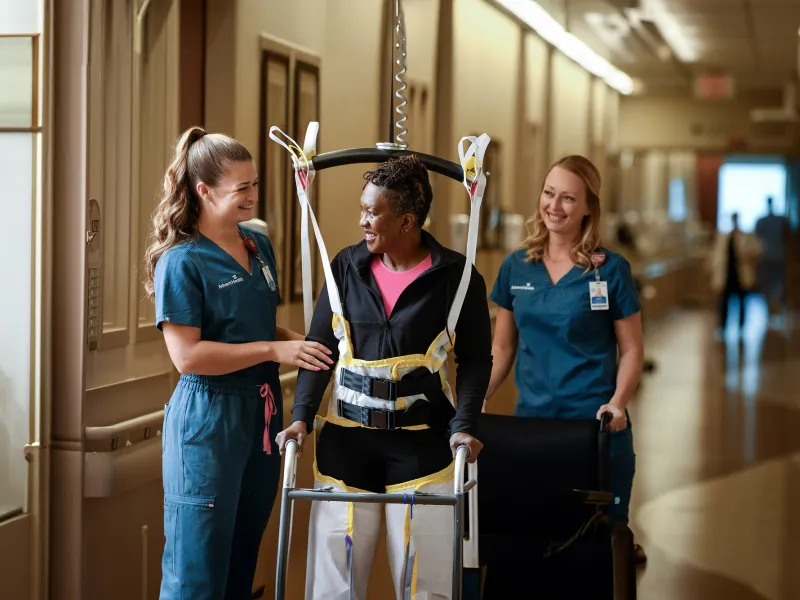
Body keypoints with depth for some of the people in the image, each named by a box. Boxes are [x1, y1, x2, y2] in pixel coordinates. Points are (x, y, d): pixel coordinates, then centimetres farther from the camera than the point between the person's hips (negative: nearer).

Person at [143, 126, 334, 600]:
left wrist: (301, 343, 2)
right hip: (208, 418, -7)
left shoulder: (260, 246, 9)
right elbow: (187, 356, -20)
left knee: (244, 559, 15)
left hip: (262, 413, 7)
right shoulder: (182, 262, -13)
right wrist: (276, 351, -19)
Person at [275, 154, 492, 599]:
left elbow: (476, 358, 1)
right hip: (345, 441, 3)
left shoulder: (457, 276, -4)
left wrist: (464, 424, -12)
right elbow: (319, 348, 6)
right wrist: (302, 415, -6)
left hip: (422, 445, -2)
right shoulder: (347, 267, 4)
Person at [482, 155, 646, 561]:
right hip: (531, 420, 3)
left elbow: (631, 350, 0)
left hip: (595, 425, -3)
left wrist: (618, 401, -16)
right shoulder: (516, 268, 7)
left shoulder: (611, 270, -3)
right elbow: (502, 348, 12)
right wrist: (480, 397, -2)